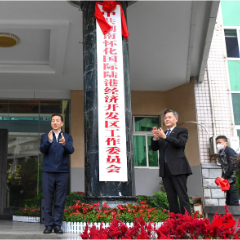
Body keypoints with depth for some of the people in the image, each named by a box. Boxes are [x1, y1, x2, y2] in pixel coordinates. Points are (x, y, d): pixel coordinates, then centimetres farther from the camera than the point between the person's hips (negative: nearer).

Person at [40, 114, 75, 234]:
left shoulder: (67, 137, 10)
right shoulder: (45, 136, 11)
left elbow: (71, 150, -7)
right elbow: (42, 149, -7)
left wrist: (64, 143, -29)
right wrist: (49, 141, -26)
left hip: (62, 172, 0)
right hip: (48, 172, 0)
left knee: (60, 201, 1)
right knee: (48, 200, 0)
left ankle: (57, 225, 8)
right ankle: (48, 225, 7)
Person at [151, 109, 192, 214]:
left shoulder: (182, 131, 8)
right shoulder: (162, 133, 22)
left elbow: (180, 143, -12)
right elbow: (154, 148, 13)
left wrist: (165, 136, -21)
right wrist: (156, 137, -7)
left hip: (178, 168, -5)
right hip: (165, 169, 5)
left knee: (182, 196, -8)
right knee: (171, 197, 5)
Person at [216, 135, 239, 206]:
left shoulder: (229, 151, -13)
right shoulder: (221, 153, 12)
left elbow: (232, 167, -19)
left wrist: (224, 177, -14)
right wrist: (222, 178, 5)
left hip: (234, 179, -9)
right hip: (228, 181, 9)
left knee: (234, 202, -9)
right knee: (228, 202, 12)